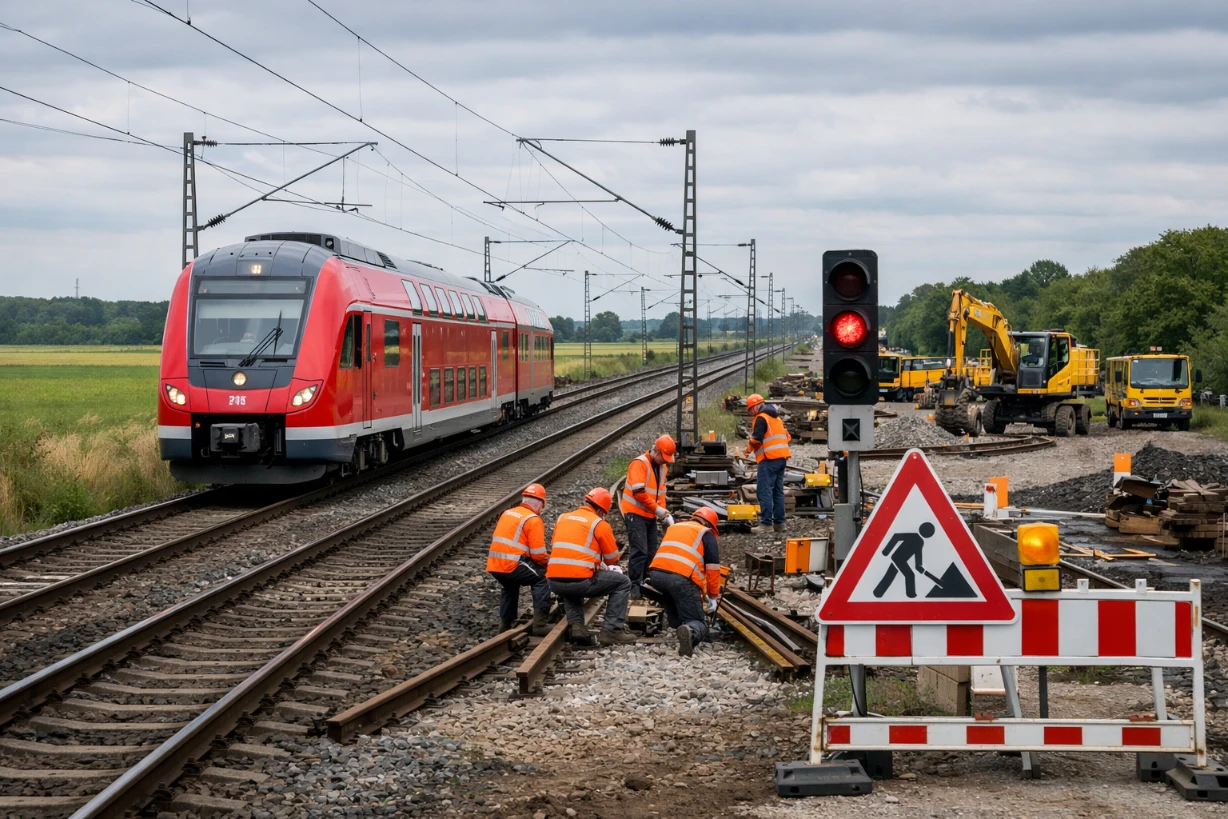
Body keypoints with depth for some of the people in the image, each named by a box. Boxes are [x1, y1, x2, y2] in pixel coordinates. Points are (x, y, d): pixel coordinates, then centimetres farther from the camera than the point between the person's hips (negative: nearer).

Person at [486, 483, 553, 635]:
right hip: (511, 565, -8)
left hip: (494, 565, 8)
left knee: (510, 586, 34)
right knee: (542, 579, 6)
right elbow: (538, 554, -10)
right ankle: (540, 624, -4)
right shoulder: (533, 520, -5)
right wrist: (548, 561, 13)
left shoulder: (507, 513, 18)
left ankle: (505, 624, 31)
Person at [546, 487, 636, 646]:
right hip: (580, 581, -6)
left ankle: (576, 625, 15)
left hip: (554, 581, 6)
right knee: (623, 583, 13)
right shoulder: (600, 524, 2)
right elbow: (613, 559, 11)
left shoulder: (562, 518, 18)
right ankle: (611, 631, 4)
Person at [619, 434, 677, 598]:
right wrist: (657, 509, -19)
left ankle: (646, 582, 17)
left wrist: (664, 512, 0)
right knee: (639, 551, -14)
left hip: (650, 515, 9)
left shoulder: (661, 467, 11)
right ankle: (634, 586, -11)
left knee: (651, 552, 9)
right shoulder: (639, 464, -17)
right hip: (635, 514, -9)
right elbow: (639, 492, -24)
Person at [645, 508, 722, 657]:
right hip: (683, 578, -5)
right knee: (698, 623, 1)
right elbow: (713, 567, 11)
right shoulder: (706, 533, 17)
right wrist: (714, 596, 21)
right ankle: (690, 632, -32)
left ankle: (677, 625, 27)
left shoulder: (674, 527, 32)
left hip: (656, 573, 5)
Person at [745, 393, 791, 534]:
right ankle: (779, 523, 13)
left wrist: (750, 447, 3)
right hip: (782, 458, 9)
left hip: (769, 459, -9)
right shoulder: (776, 418, 21)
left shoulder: (761, 418, -7)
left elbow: (756, 438, -15)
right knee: (778, 491, 12)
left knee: (764, 491, -11)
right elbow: (787, 437, 23)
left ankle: (766, 524, -18)